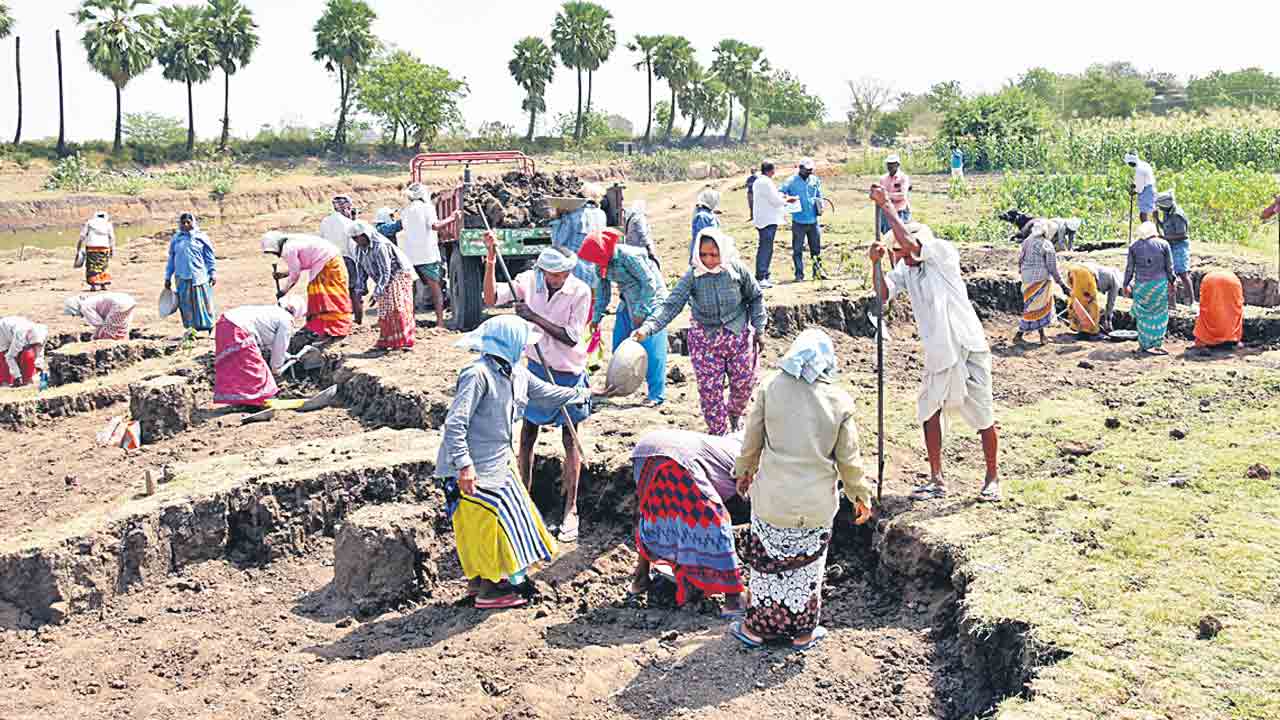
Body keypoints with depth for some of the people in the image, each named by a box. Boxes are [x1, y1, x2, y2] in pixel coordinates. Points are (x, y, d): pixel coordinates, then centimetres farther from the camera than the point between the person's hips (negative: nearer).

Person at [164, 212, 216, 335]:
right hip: (182, 278, 3)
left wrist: (213, 273, -1)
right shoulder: (176, 238, 11)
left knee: (202, 302, -1)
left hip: (199, 277, -3)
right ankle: (191, 327, 11)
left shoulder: (201, 237, 4)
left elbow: (210, 257, 6)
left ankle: (208, 327, 9)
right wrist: (168, 277, 14)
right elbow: (171, 259, 16)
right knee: (186, 304, 3)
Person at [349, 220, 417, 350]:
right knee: (384, 311, 6)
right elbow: (361, 271, 4)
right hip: (385, 281, 8)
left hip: (398, 275, -8)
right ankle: (385, 342, 12)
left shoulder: (380, 246, -26)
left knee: (396, 308, -15)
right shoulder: (359, 249, -1)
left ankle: (403, 341, -13)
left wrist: (377, 291, -31)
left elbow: (385, 271, -28)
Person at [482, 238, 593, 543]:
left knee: (570, 441, 5)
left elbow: (571, 337, -20)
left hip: (568, 374, -3)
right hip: (536, 369, 3)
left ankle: (571, 510, 16)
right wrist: (491, 259, -28)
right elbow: (491, 298, -18)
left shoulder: (580, 292, -16)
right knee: (526, 436, 8)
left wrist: (536, 318, -27)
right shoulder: (529, 280, -9)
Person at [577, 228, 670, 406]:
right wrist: (596, 317, 10)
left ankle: (657, 395, -4)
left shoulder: (628, 256, -27)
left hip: (650, 300, -8)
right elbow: (602, 289, 10)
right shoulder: (602, 262, -4)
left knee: (651, 349, -10)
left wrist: (640, 312, -20)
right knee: (619, 345, 10)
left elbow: (650, 283, -23)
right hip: (628, 302, 8)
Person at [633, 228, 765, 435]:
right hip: (705, 340, -1)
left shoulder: (737, 269, -11)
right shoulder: (692, 276, -14)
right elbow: (671, 305, -20)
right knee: (710, 390, 2)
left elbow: (755, 297, 5)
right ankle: (718, 433, 21)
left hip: (739, 336, 1)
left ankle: (735, 414, 42)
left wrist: (759, 329, 3)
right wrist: (646, 328, -33)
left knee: (744, 383, 9)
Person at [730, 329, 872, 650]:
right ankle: (803, 632, 30)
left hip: (772, 497, -1)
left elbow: (752, 441, 0)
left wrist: (744, 471, 19)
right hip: (817, 504, 1)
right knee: (808, 566, 19)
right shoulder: (839, 401, -6)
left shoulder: (771, 387, -8)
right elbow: (848, 458, -1)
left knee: (767, 562, 16)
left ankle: (755, 628, 28)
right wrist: (860, 495, 15)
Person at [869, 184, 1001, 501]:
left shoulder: (943, 253, -12)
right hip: (937, 354, 6)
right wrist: (876, 263, -18)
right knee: (930, 413, 10)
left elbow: (909, 241, -27)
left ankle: (992, 478, 22)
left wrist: (886, 204, -20)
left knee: (983, 418, 4)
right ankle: (937, 480, 24)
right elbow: (884, 294, -5)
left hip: (968, 349, -6)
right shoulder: (904, 269, 6)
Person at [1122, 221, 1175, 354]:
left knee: (1143, 315, 8)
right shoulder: (1163, 244, 1)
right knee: (1159, 314, 9)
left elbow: (1129, 268, 6)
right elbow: (1169, 267, 4)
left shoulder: (1134, 246, 2)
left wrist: (1126, 284, 14)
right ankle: (1157, 343, 8)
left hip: (1141, 285, 0)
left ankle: (1144, 345, 9)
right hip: (1160, 284, 0)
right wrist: (1171, 282, 16)